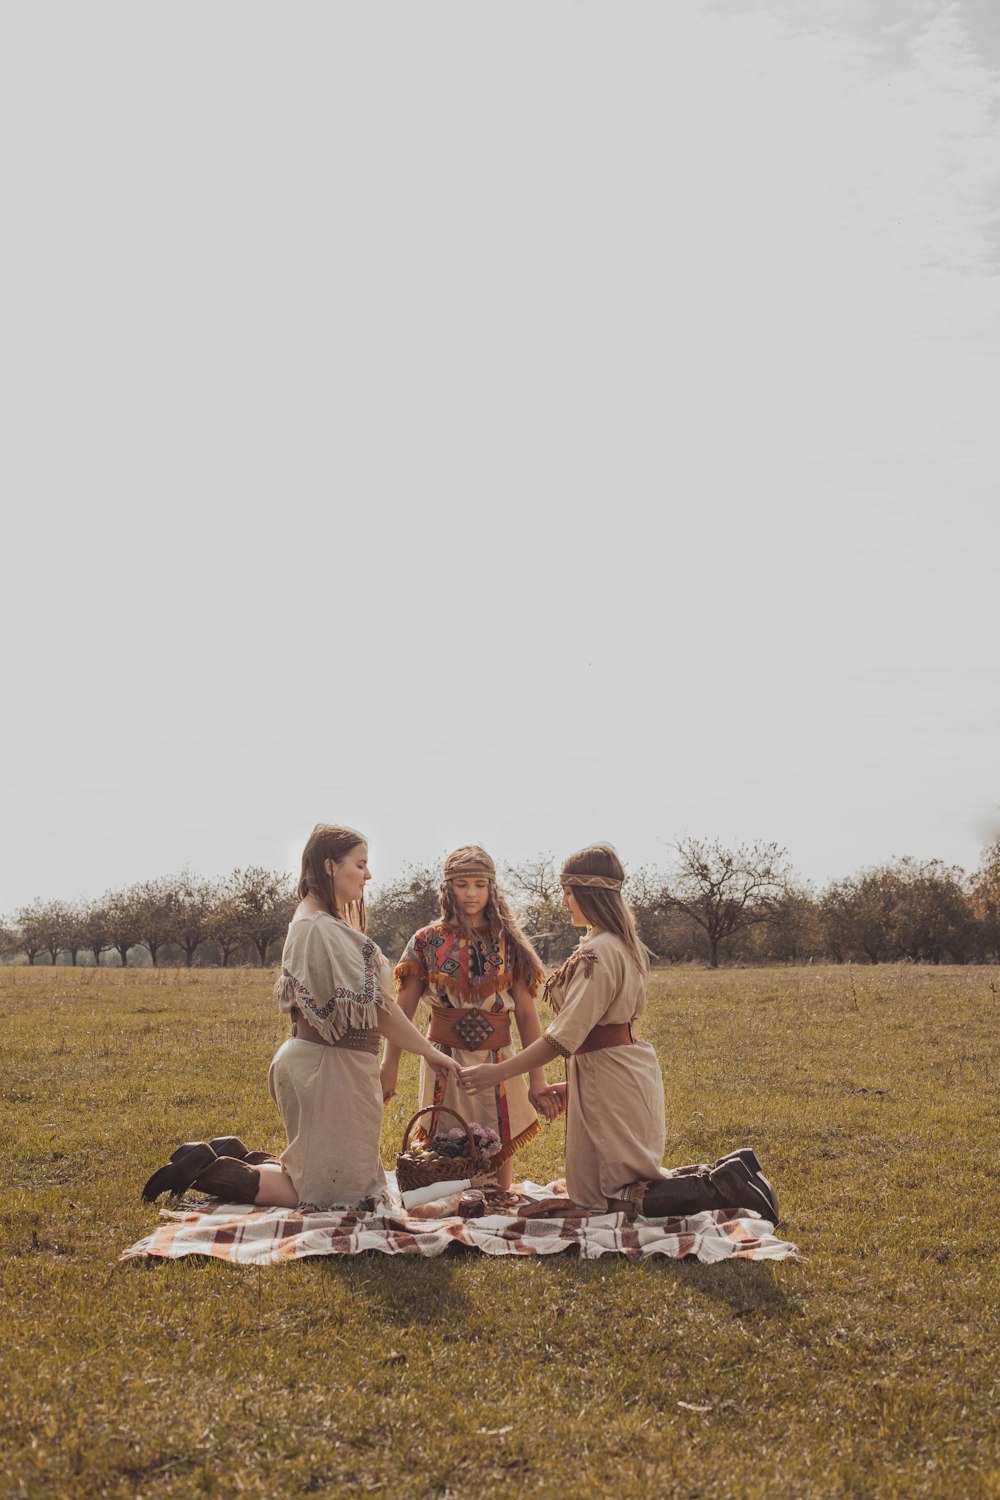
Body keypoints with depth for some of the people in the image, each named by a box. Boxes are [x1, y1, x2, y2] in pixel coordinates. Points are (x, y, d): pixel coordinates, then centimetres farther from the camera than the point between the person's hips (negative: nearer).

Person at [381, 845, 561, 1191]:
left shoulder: (509, 943, 3)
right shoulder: (427, 942, 1)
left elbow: (527, 1014, 0)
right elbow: (402, 1010, -1)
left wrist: (537, 1080, -7)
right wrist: (389, 1067, -12)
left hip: (496, 1065, 1)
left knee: (500, 1152, 5)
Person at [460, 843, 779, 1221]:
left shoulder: (598, 953, -18)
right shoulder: (624, 944, 13)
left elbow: (565, 1036, -23)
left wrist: (498, 1073, -19)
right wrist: (574, 1084, 17)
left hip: (608, 1077, -10)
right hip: (628, 1068, 10)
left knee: (609, 1196, -2)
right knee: (629, 1182, 15)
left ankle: (719, 1186, -9)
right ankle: (727, 1170, 8)